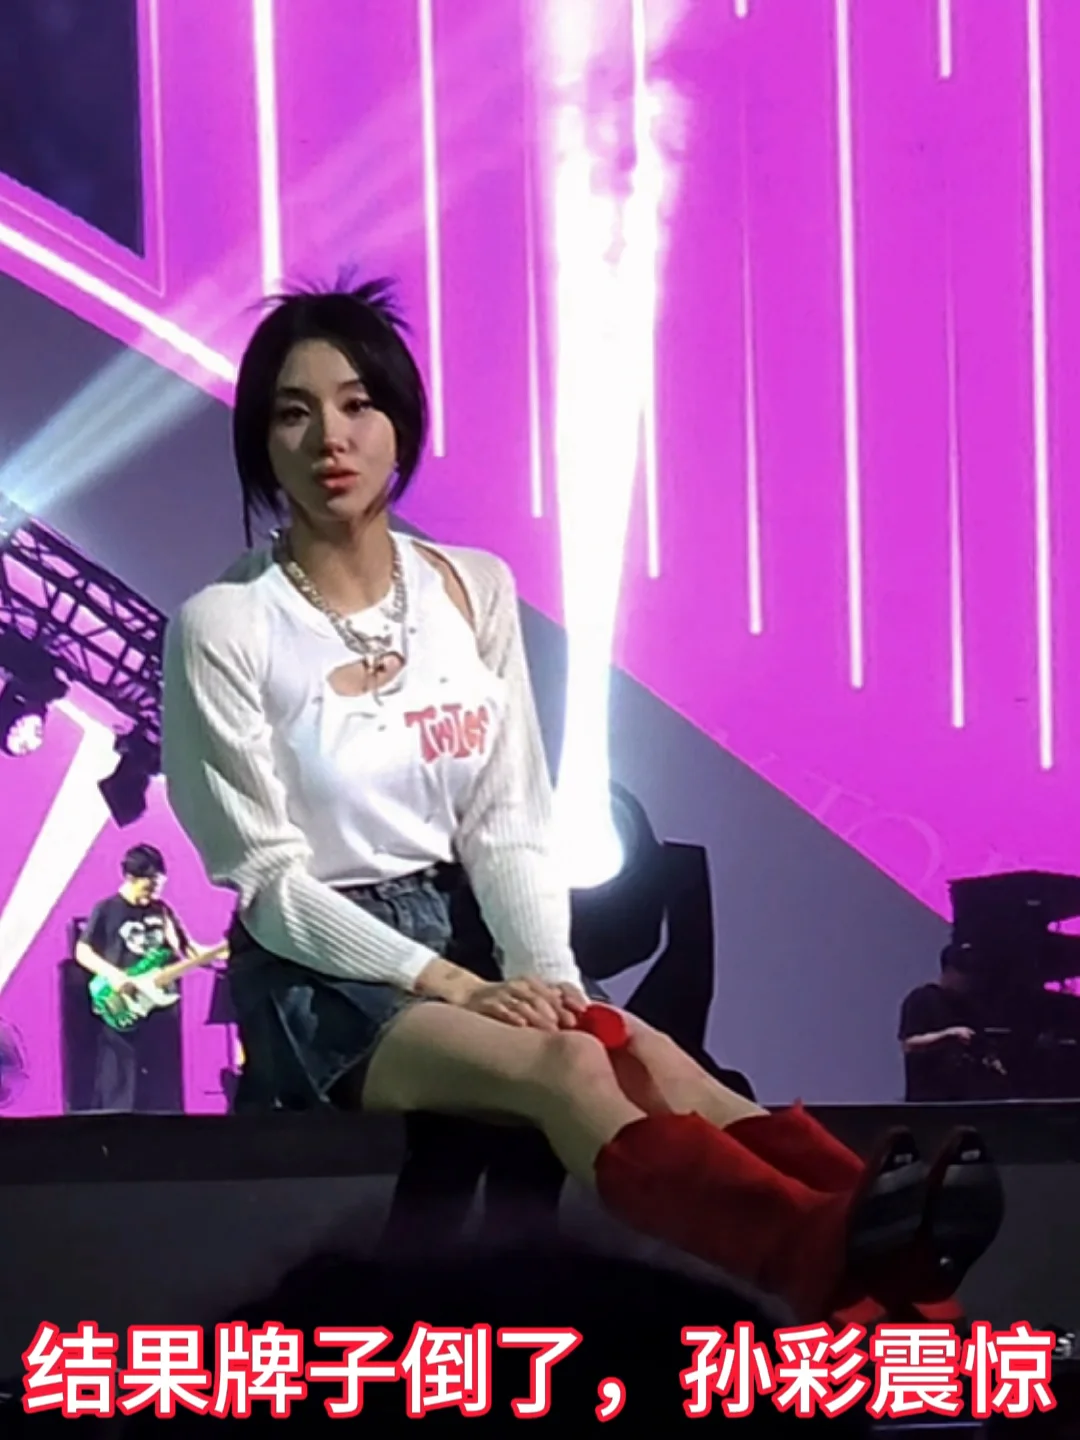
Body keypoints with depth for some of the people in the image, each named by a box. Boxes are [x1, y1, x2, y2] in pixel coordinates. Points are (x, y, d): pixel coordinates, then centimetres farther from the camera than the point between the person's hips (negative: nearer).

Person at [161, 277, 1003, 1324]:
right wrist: (451, 987, -20)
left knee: (653, 1063, -27)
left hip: (459, 935, 5)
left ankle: (877, 1245, -50)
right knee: (565, 1068, -33)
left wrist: (552, 980, -15)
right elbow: (268, 881, -11)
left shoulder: (472, 588, 5)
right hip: (319, 976, -5)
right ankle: (836, 1253, -57)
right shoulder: (224, 626, -9)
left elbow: (511, 827, 3)